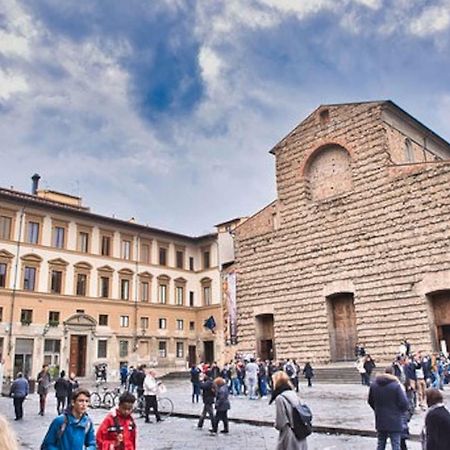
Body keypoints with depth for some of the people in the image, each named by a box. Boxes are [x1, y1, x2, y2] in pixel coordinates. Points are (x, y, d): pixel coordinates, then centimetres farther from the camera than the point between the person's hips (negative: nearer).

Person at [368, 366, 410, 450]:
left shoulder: (373, 384, 0)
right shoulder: (396, 385, -16)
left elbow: (370, 401, 9)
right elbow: (404, 403, -16)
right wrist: (401, 411, 5)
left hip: (380, 421, 4)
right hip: (394, 421, -4)